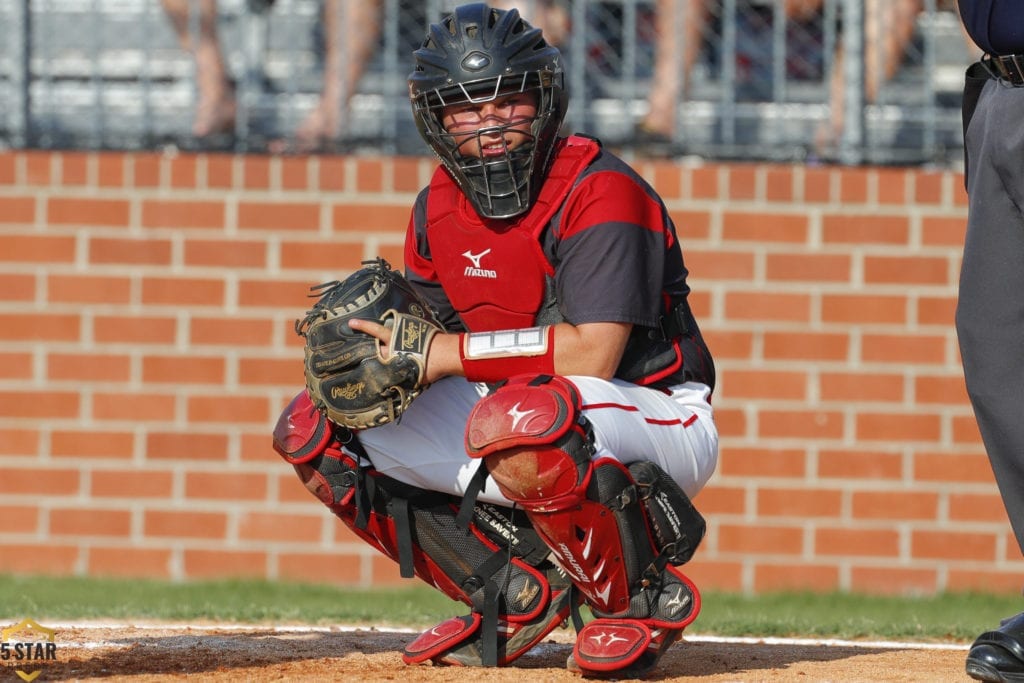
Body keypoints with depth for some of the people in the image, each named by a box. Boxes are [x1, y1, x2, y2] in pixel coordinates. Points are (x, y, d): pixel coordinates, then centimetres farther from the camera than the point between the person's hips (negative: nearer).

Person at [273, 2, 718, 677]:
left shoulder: (600, 191, -19)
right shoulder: (440, 207, 5)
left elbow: (592, 354, -28)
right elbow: (424, 352, 9)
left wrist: (443, 354, -26)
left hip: (661, 423, -8)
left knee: (519, 421, -42)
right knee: (313, 426, -1)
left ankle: (644, 597, -15)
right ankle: (520, 594, 2)